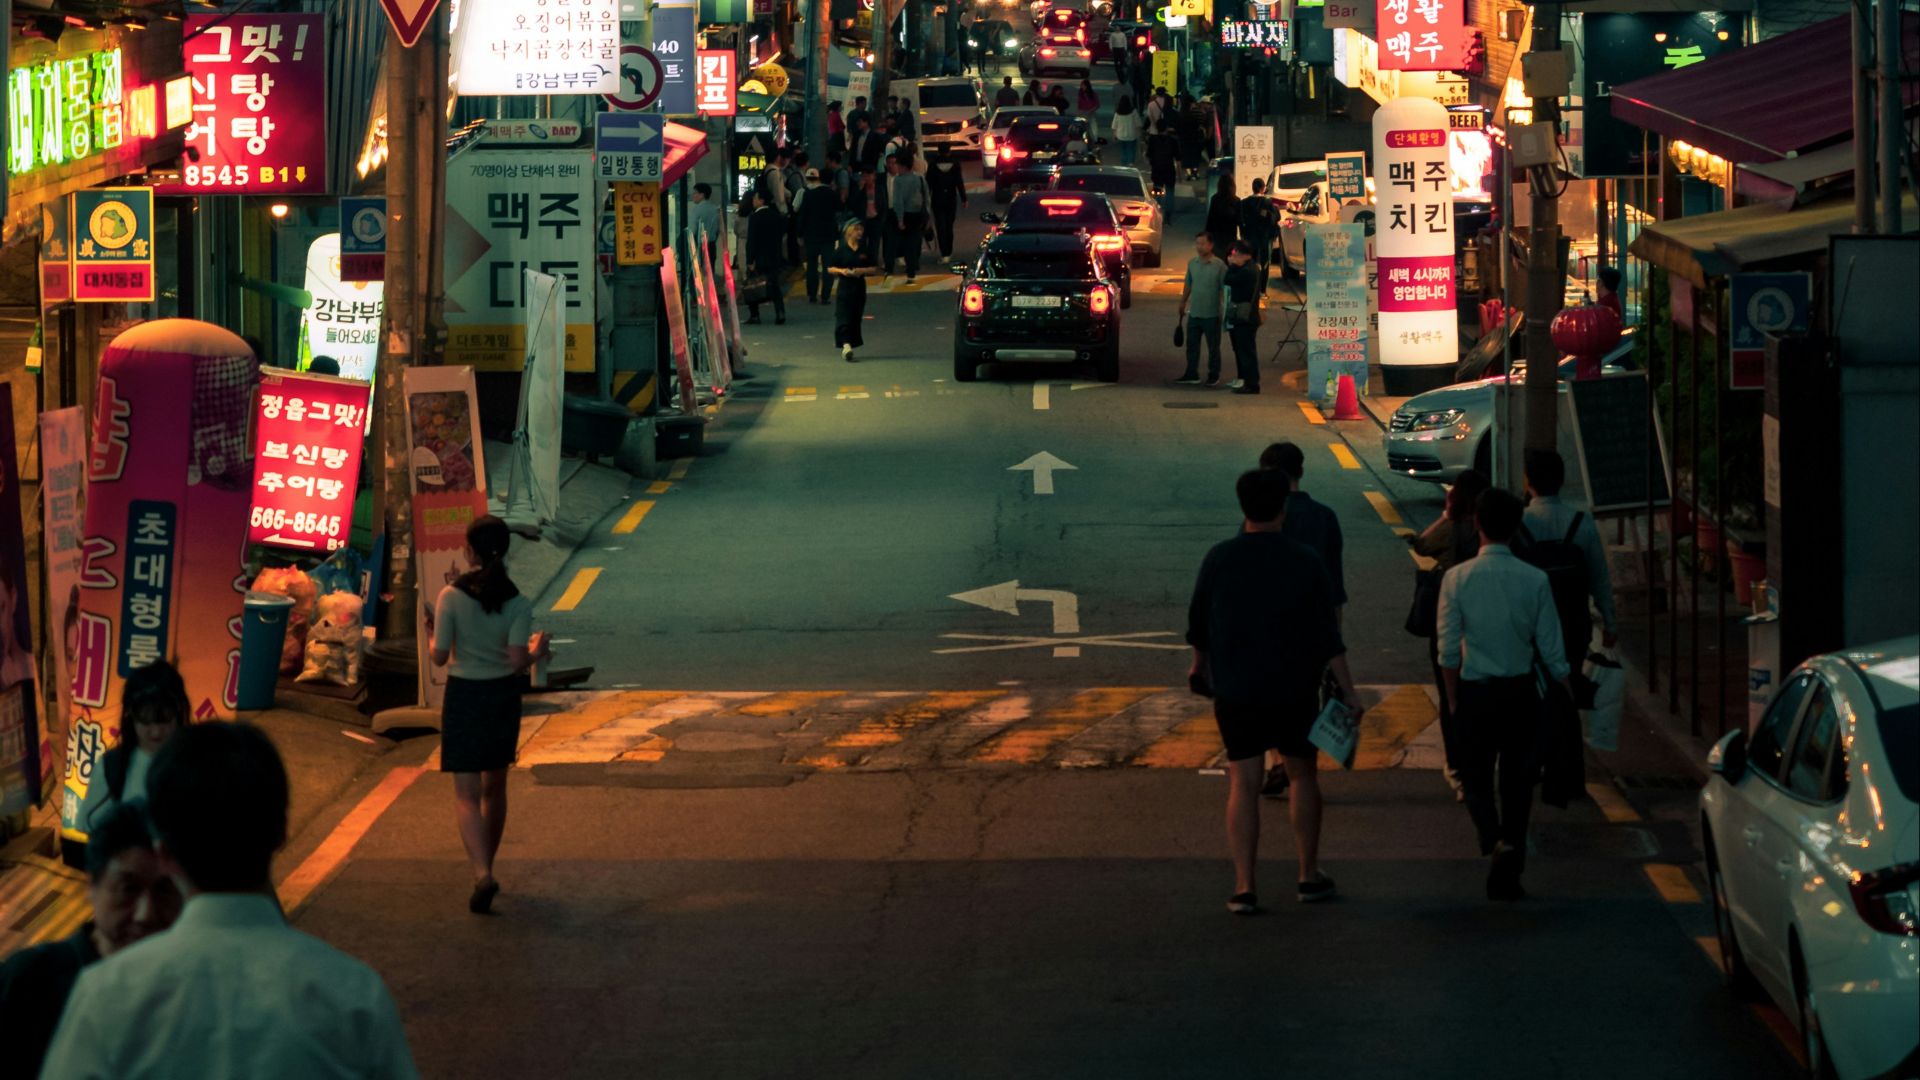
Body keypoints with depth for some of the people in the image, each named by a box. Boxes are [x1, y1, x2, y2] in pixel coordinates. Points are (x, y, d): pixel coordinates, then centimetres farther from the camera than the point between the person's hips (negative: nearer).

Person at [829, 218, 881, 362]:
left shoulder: (865, 251, 4)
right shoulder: (841, 250, -2)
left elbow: (875, 269, 7)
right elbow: (830, 269, 1)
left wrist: (862, 271, -11)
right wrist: (841, 271, -17)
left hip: (859, 288, 3)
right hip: (845, 287, -3)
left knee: (856, 318, 6)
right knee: (844, 317, -13)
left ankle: (847, 346, 16)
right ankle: (846, 345, -23)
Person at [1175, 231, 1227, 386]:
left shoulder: (1219, 265, -11)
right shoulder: (1192, 263, 5)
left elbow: (1224, 289, -10)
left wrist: (1225, 309, -13)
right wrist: (1183, 303, 17)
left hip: (1212, 315, -5)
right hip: (1194, 313, 5)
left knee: (1213, 347, 6)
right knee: (1192, 345, 10)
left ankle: (1213, 376, 15)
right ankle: (1191, 375, 18)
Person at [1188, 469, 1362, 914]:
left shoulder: (1220, 559, -6)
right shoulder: (1303, 561, -8)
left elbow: (1198, 622, 5)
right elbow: (1327, 635, -8)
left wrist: (1200, 663, 25)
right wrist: (1348, 691, -4)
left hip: (1236, 691, 0)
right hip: (1294, 691, 0)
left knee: (1243, 784, 2)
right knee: (1303, 776, 17)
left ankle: (1244, 886, -4)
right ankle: (1309, 875, 22)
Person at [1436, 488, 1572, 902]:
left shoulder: (1457, 578, -10)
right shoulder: (1534, 580, -8)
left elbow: (1449, 652, -7)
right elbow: (1551, 649, -4)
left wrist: (1453, 700, 5)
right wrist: (1568, 695, 8)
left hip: (1475, 693, -1)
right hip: (1521, 693, 1)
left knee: (1476, 777, 17)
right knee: (1517, 780, 11)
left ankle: (1496, 839, -8)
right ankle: (1507, 876, 12)